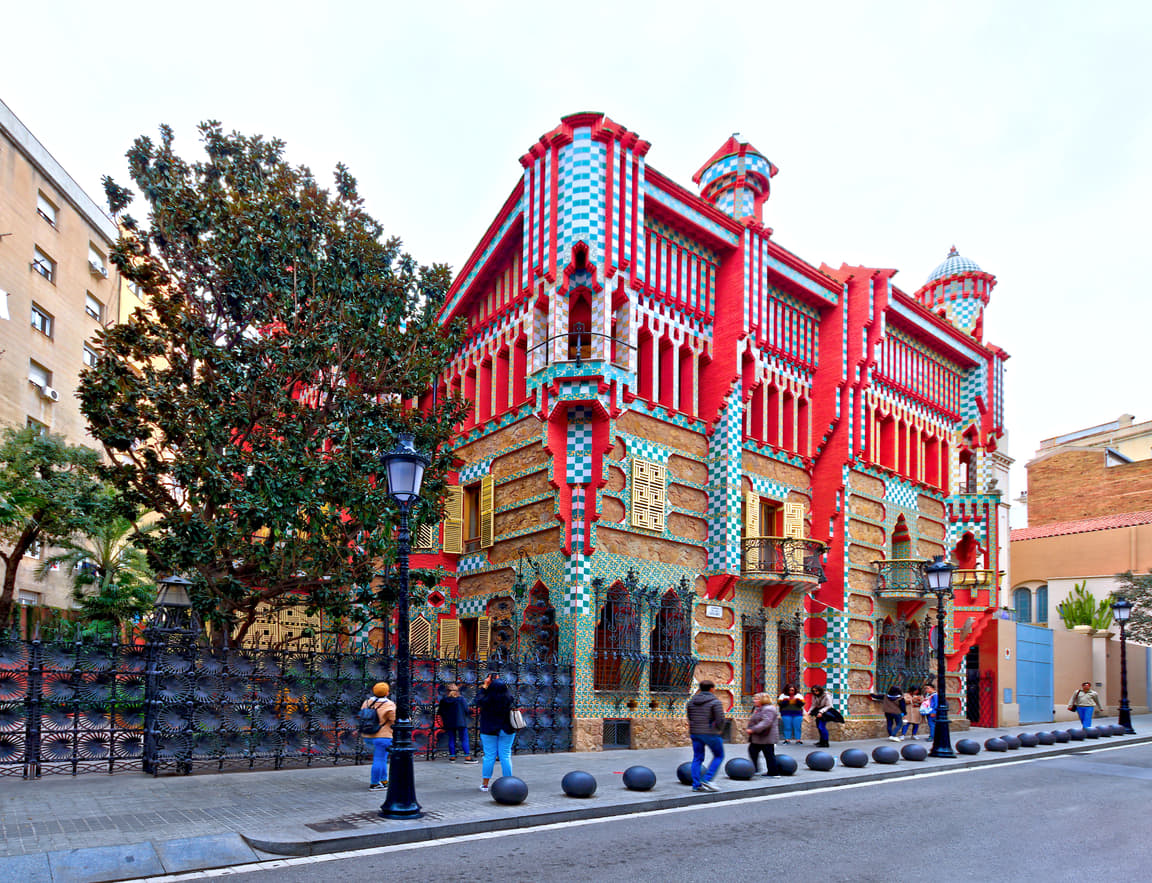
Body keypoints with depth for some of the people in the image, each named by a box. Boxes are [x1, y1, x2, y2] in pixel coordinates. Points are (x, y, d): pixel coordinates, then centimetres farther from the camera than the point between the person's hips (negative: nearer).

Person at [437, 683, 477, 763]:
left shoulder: (443, 700, -1)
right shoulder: (461, 699, -9)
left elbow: (440, 712, 6)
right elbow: (466, 710, -6)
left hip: (449, 723, 3)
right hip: (461, 722, -3)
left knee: (451, 739, 11)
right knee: (464, 739, 1)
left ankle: (452, 757, 12)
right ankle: (467, 757, -1)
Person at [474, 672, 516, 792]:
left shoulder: (488, 698, -17)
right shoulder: (508, 697, -8)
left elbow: (478, 701, 2)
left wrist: (484, 686, 5)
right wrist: (499, 681, 15)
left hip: (489, 731, -2)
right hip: (507, 730, 2)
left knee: (489, 756, 4)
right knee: (506, 756, 6)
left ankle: (485, 784, 10)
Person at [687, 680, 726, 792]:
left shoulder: (691, 701, 9)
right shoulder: (715, 702, -9)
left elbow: (689, 718, 13)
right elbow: (720, 719, -12)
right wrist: (719, 730, 5)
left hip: (695, 733, 6)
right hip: (710, 734, -5)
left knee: (697, 758, 11)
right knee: (719, 756, 9)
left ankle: (696, 784, 8)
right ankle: (706, 779, -2)